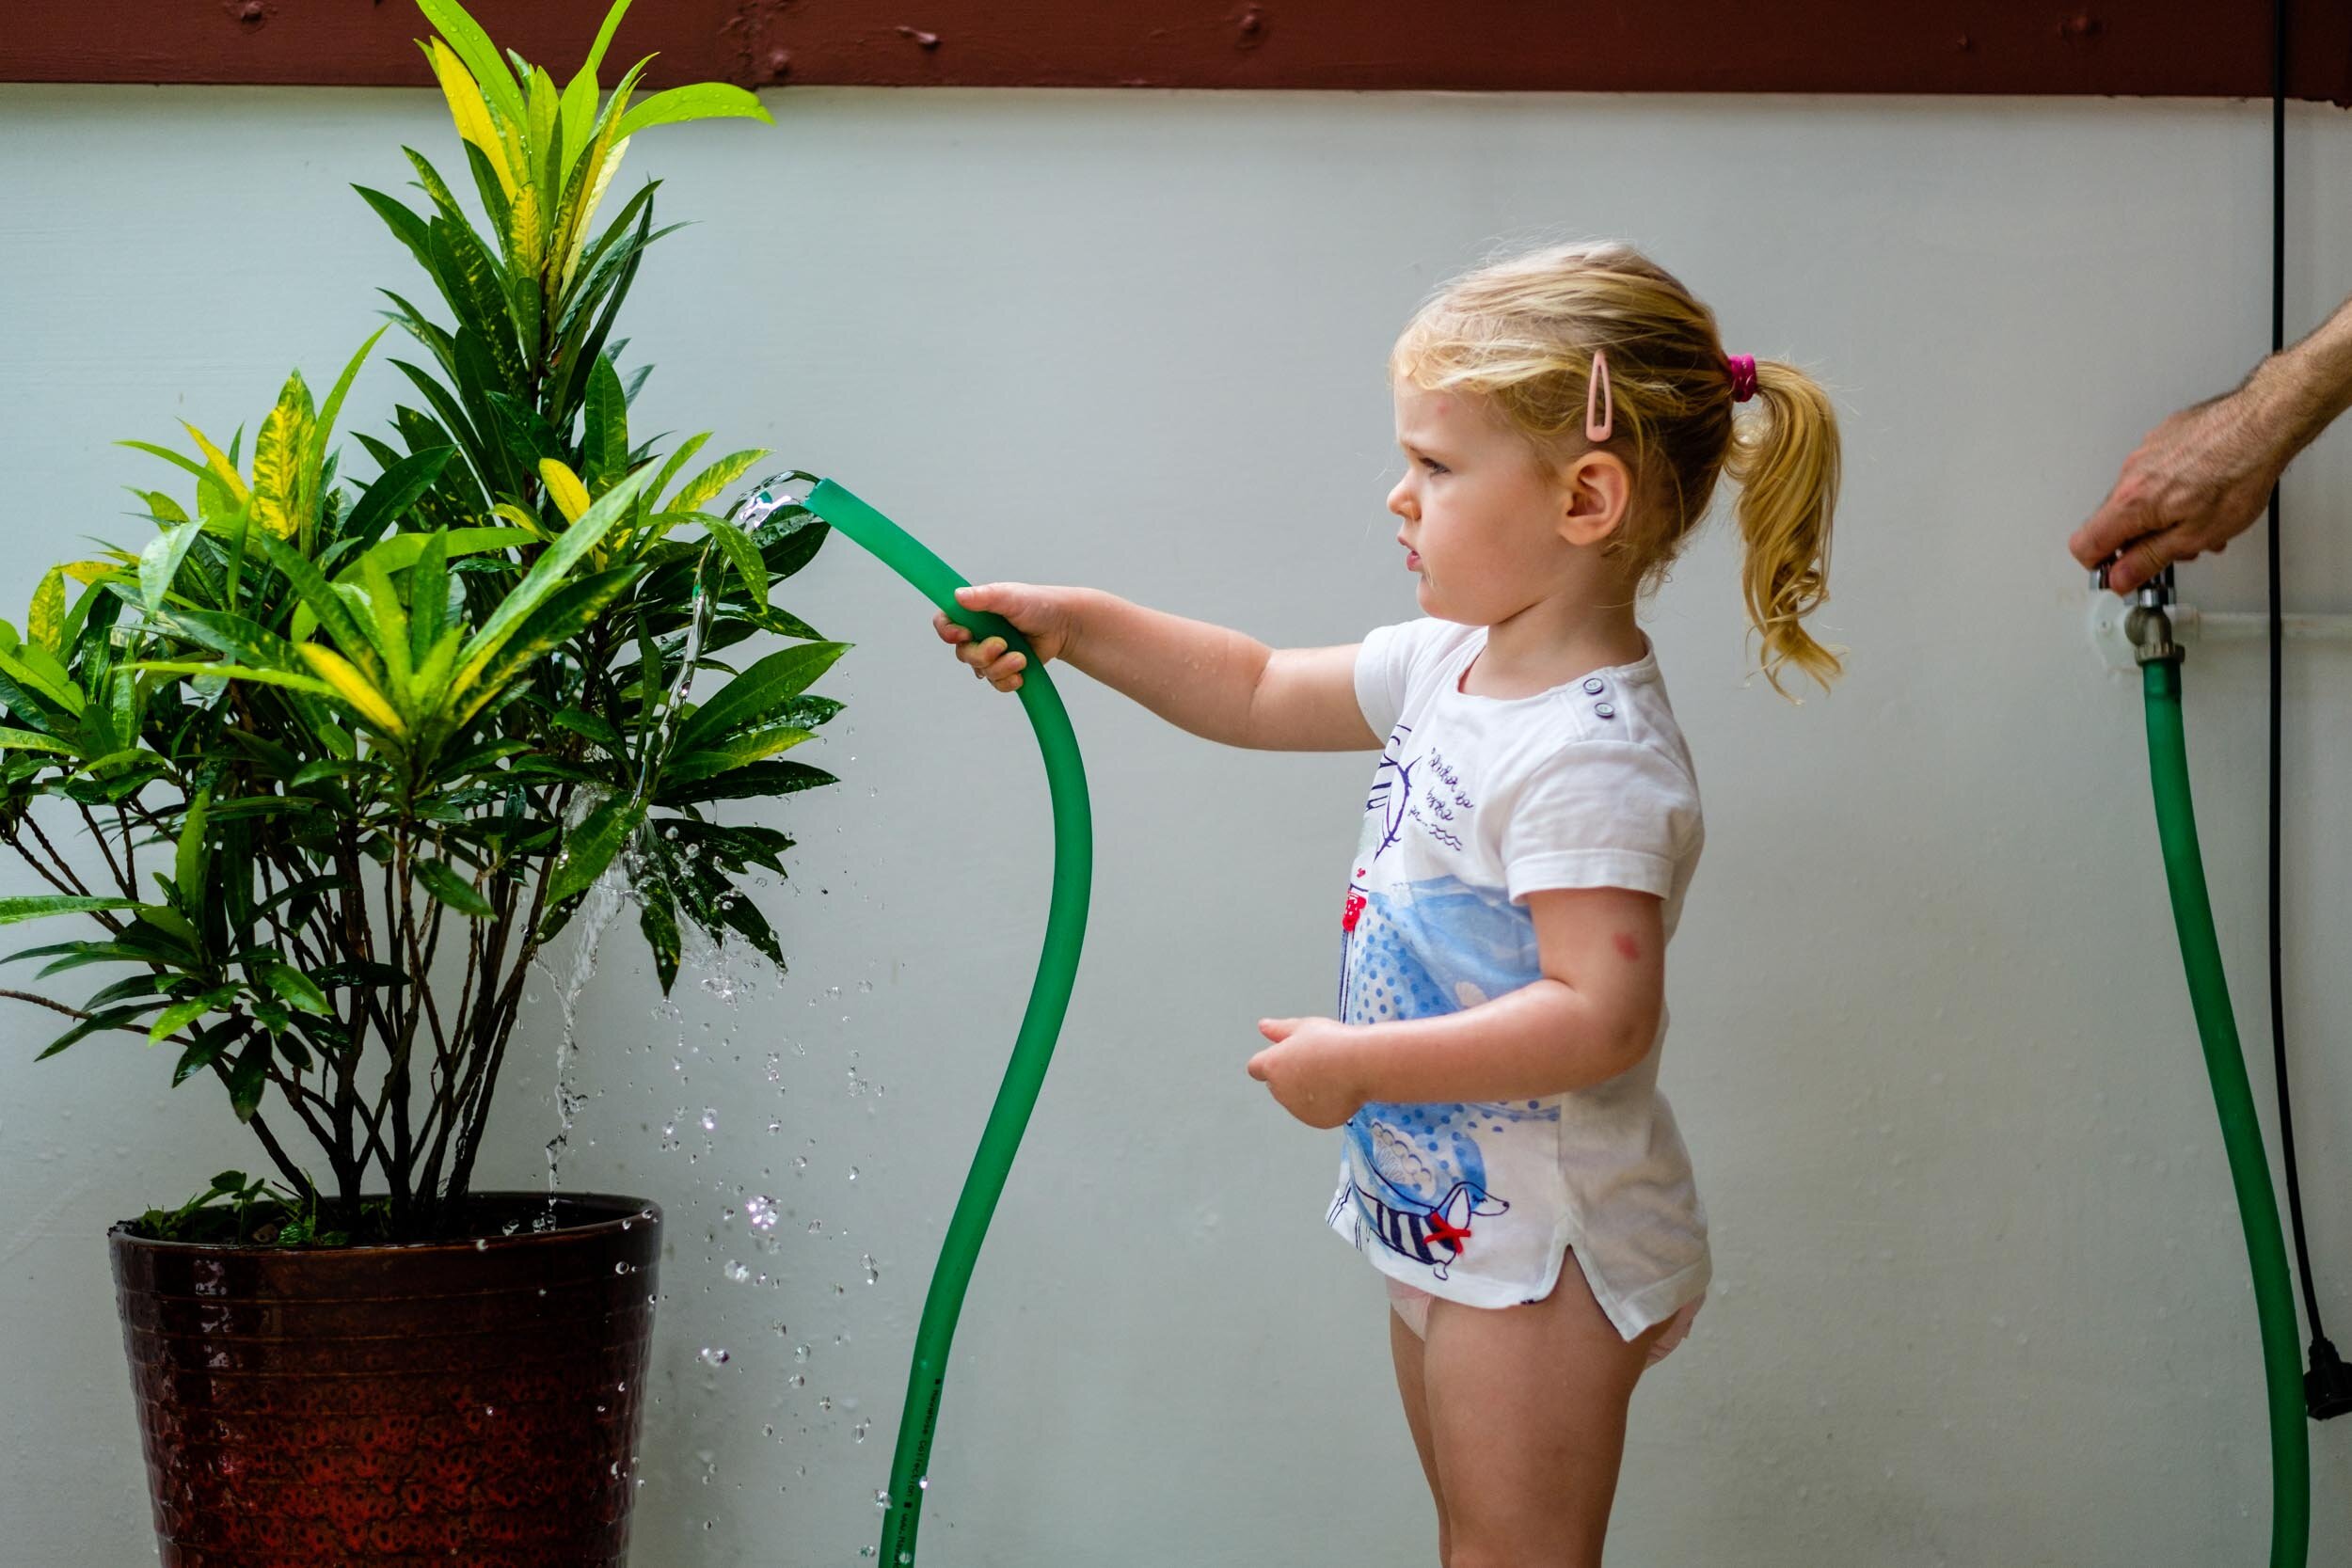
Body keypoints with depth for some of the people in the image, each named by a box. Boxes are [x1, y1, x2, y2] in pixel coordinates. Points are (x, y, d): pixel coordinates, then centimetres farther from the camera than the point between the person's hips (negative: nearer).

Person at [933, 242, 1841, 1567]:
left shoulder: (1592, 758, -27)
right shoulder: (1454, 666, 4)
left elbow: (1600, 1016, -33)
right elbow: (1260, 694, 18)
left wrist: (1360, 1064, -27)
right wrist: (1077, 626, 9)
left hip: (1543, 1251, -10)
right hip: (1448, 1211, 10)